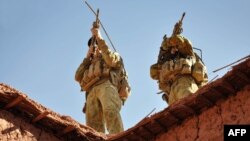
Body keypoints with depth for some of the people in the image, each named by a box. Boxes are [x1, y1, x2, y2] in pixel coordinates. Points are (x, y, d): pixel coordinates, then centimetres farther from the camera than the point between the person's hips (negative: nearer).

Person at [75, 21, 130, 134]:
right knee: (93, 124, -23)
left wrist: (99, 38, 9)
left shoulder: (114, 56, 31)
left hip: (107, 84, -4)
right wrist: (88, 57, 25)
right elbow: (78, 77, 22)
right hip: (92, 91, 4)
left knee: (110, 111, -36)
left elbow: (111, 60, 5)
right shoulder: (90, 65, 40)